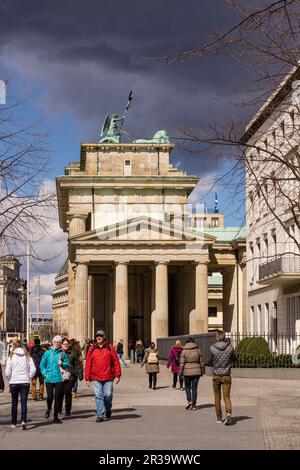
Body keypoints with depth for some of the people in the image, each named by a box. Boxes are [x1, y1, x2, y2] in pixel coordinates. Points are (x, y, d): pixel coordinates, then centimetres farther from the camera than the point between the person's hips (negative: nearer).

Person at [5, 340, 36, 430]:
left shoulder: (11, 357, -3)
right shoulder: (27, 356, 0)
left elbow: (7, 372, -7)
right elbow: (33, 369, -5)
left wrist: (10, 379, 10)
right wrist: (28, 377, 8)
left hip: (13, 383, 0)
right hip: (25, 383, 0)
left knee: (14, 403, 14)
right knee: (24, 402, -1)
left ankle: (14, 423, 22)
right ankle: (23, 421, -20)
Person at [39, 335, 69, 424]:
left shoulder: (62, 353, 4)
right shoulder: (48, 352, 4)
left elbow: (67, 364, 8)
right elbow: (42, 365, 8)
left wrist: (62, 364, -12)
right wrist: (45, 374, -3)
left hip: (59, 379, 0)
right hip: (49, 379, 0)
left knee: (58, 397, 1)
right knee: (50, 396, -3)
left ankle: (56, 417, 10)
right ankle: (49, 409, 29)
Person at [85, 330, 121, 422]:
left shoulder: (110, 347, 4)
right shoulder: (92, 349, 7)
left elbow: (116, 361, 3)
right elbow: (88, 364, 7)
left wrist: (117, 375, -2)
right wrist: (87, 378, 4)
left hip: (108, 377, -1)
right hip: (96, 378, 1)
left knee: (108, 395, 0)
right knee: (98, 396, -2)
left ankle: (108, 409, 28)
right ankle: (100, 415, 3)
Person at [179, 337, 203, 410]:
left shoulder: (184, 351, -6)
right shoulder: (197, 350, 1)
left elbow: (182, 363, -8)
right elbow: (200, 361, 4)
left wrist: (180, 372, 0)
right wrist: (201, 372, 11)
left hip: (187, 372, -2)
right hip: (196, 371, 2)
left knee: (187, 387, 14)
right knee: (194, 388, 7)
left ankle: (189, 401, -4)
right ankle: (194, 404, 6)